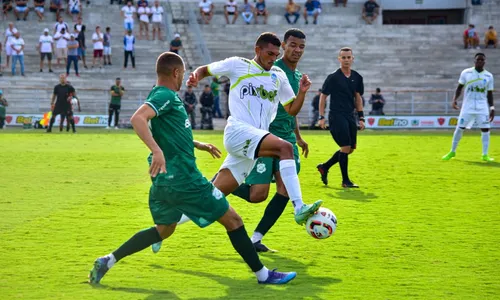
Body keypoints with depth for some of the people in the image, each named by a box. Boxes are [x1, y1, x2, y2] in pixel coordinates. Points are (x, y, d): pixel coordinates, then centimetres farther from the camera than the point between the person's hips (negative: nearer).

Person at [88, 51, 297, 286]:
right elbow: (137, 119, -31)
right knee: (232, 220, 1)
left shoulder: (162, 96, 16)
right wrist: (157, 150, -40)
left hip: (164, 179, 10)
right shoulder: (165, 96, -14)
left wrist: (201, 146, 37)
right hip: (182, 178, -10)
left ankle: (108, 261, 16)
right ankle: (263, 274, 7)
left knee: (164, 229, 24)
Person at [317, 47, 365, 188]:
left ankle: (324, 167, 23)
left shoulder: (357, 77, 9)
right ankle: (345, 180, 1)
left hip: (350, 116, 7)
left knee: (351, 149, 7)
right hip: (336, 116, -6)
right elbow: (323, 96, -3)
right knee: (346, 147, -10)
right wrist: (321, 117, -8)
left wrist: (361, 118, 11)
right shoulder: (333, 77, -7)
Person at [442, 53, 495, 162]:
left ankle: (485, 155, 1)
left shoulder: (489, 76, 3)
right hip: (468, 106, -1)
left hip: (482, 107, 1)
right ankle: (452, 152, 15)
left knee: (485, 129, -8)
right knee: (459, 128, -2)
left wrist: (492, 107, 0)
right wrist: (455, 99, -8)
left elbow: (490, 94, 9)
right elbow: (459, 87, 7)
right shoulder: (466, 73, -1)